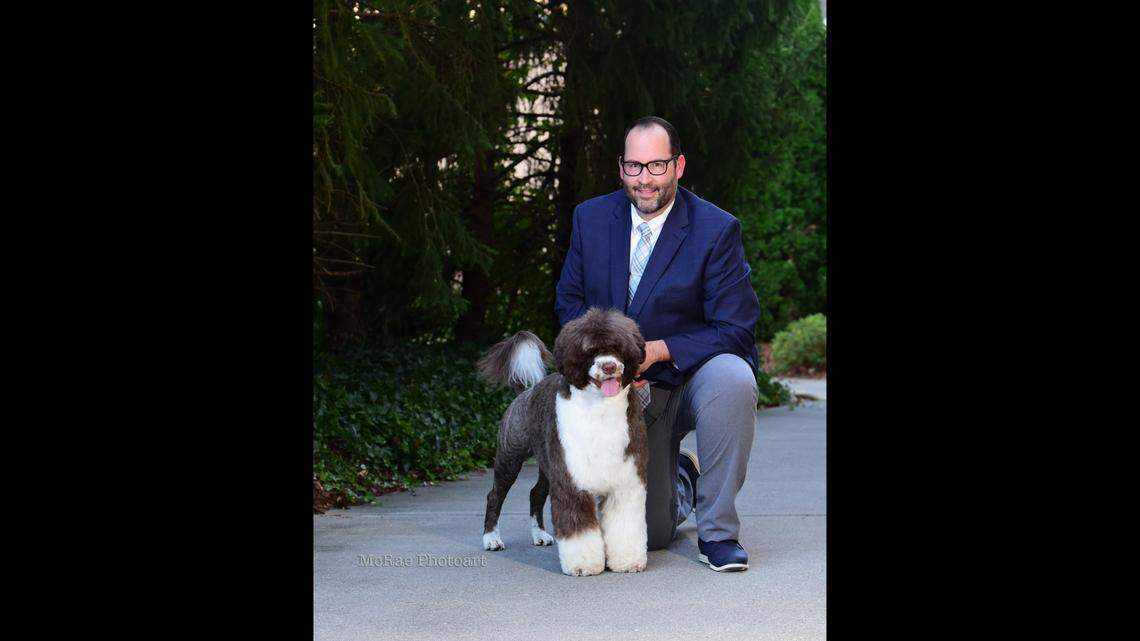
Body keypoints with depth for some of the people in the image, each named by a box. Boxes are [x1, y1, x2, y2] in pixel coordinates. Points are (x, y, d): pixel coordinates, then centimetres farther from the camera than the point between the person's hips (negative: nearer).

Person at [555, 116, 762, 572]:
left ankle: (717, 532, -22)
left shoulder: (717, 229, -13)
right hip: (632, 392, 3)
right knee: (649, 533, 1)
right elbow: (569, 301, 8)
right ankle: (678, 480, 42)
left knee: (733, 379, -40)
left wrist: (659, 350, -26)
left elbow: (735, 330, -14)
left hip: (691, 375, -3)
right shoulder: (591, 218, 0)